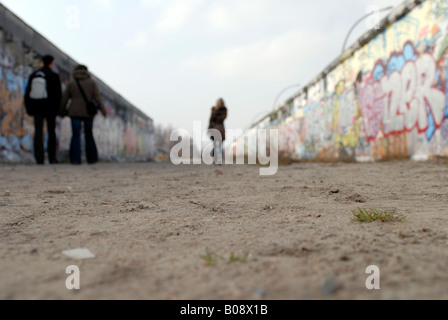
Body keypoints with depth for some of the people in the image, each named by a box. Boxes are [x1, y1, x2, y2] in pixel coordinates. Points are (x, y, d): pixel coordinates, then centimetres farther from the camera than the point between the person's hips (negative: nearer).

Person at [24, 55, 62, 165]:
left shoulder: (33, 75, 6)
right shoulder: (54, 76, -6)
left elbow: (27, 93, 8)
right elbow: (58, 94, -8)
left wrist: (29, 109, 12)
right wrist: (58, 109, -1)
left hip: (36, 108, 3)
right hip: (50, 109, -2)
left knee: (38, 133, 2)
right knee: (51, 132, 10)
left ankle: (39, 159, -4)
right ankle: (52, 158, 14)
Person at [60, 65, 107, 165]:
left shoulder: (71, 83, 3)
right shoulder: (91, 82, 2)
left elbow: (64, 99, 3)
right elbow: (98, 98, -5)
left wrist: (62, 112, 15)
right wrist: (104, 111, -4)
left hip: (75, 112, -1)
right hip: (88, 113, 1)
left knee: (76, 136, 2)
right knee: (89, 135, 12)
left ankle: (75, 159, -3)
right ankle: (92, 159, 16)